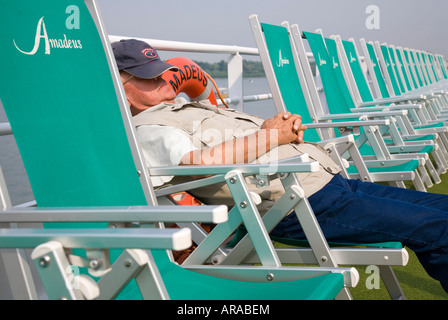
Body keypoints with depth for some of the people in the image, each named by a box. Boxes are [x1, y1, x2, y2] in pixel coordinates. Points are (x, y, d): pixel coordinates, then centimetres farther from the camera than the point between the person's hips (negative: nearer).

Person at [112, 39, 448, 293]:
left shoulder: (188, 106, 27)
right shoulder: (146, 131, -2)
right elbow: (204, 161, -22)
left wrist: (285, 124, 5)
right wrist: (271, 135, -9)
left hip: (328, 178, 10)